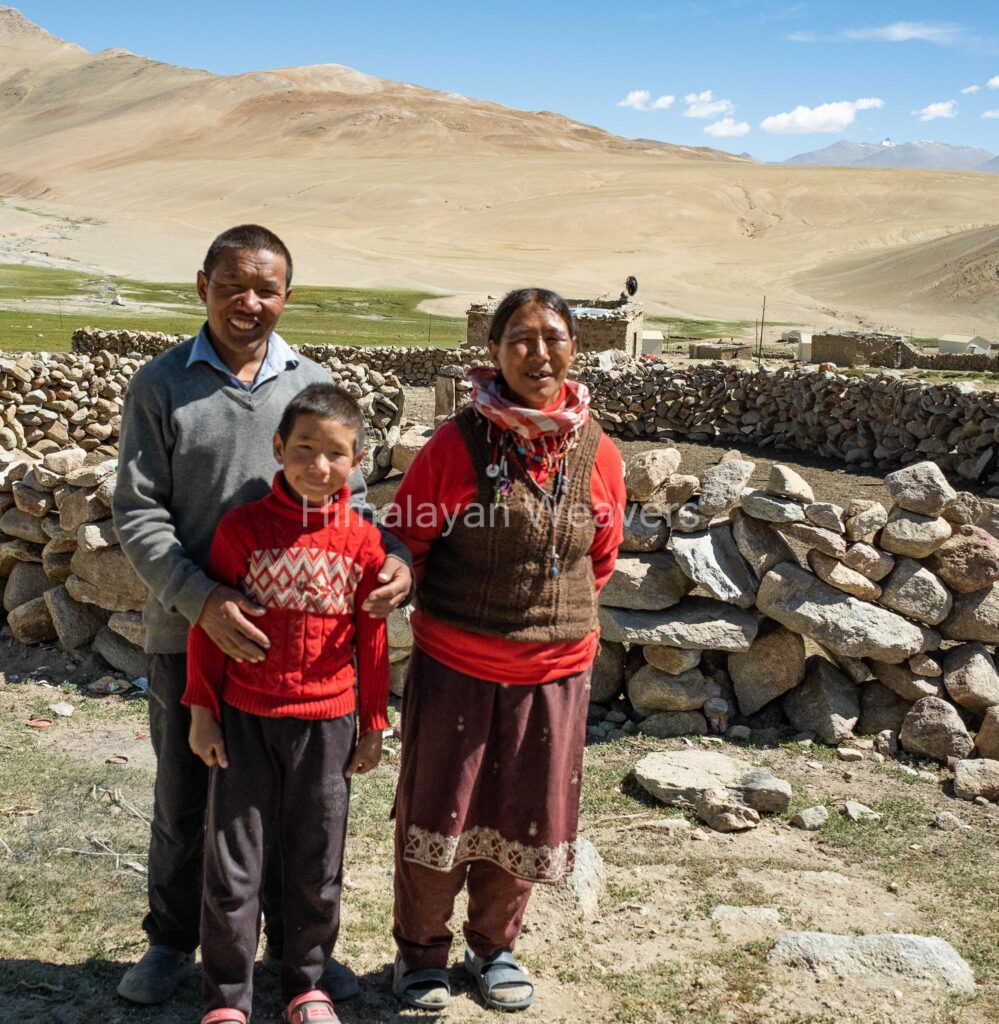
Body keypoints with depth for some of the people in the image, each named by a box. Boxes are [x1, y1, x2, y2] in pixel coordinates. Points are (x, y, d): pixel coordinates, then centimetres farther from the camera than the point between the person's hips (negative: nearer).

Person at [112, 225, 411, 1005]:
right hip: (189, 633, -1)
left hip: (297, 634, 2)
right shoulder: (161, 385, -4)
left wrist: (392, 556, -14)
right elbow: (138, 512, -8)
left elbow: (347, 496, 6)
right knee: (185, 800, 15)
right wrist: (202, 599, -22)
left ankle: (293, 942, 35)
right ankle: (173, 943, 37)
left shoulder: (314, 383, 2)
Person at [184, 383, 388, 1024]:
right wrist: (202, 709, 1)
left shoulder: (363, 540, -3)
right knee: (233, 865, 7)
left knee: (317, 868, 13)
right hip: (245, 719, -1)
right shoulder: (242, 527, -6)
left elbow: (372, 638, 3)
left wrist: (374, 725, 7)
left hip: (326, 723, 1)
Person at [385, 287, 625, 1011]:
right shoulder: (456, 444, -12)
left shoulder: (599, 454, -3)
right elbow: (407, 540, -1)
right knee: (437, 814, 11)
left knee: (524, 818, 16)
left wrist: (556, 613, 9)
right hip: (454, 665, -2)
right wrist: (449, 606, 3)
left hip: (556, 671, 3)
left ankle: (495, 945, 40)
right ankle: (422, 949, 35)